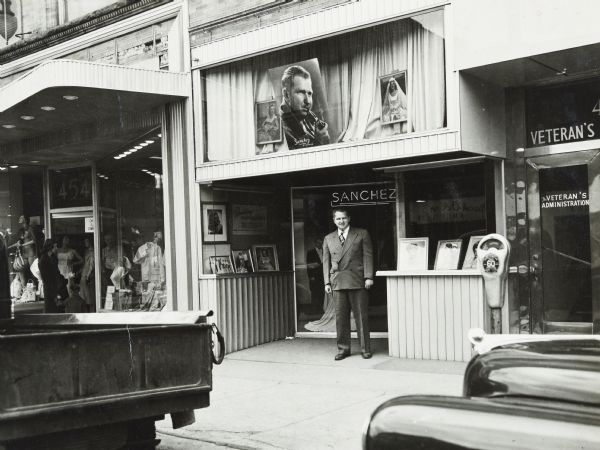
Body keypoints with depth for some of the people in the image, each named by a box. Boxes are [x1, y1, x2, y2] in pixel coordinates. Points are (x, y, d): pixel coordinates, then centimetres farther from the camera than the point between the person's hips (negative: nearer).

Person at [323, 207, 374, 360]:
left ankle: (365, 349, 9)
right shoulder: (328, 239, 15)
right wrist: (327, 282, 5)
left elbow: (367, 256, 2)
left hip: (357, 281, -2)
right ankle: (343, 349, 11)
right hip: (337, 283, 3)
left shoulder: (362, 234, 7)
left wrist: (368, 277, -6)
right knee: (340, 317, 2)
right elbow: (326, 261, 14)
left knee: (361, 316, 0)